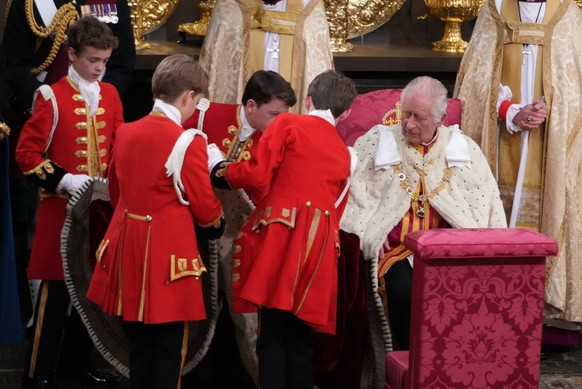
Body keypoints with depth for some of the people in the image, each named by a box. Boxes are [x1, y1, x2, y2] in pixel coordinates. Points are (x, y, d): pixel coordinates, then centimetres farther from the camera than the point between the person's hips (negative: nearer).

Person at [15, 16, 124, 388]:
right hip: (63, 207, -5)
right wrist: (65, 181, -18)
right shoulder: (53, 97, -9)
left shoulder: (111, 95, 7)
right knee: (56, 291, -2)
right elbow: (27, 153, -10)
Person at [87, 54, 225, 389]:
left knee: (140, 346, 17)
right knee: (169, 350, 3)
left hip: (128, 247, 7)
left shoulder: (126, 132, 6)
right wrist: (218, 223, 14)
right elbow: (206, 209, -8)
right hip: (168, 252, -7)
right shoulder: (188, 141, -14)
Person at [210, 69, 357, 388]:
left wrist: (221, 172, 14)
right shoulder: (344, 154, 22)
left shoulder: (288, 124, 6)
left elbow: (257, 174, -2)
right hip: (319, 245, 4)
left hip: (280, 235, -4)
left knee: (272, 336, -2)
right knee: (300, 338, 11)